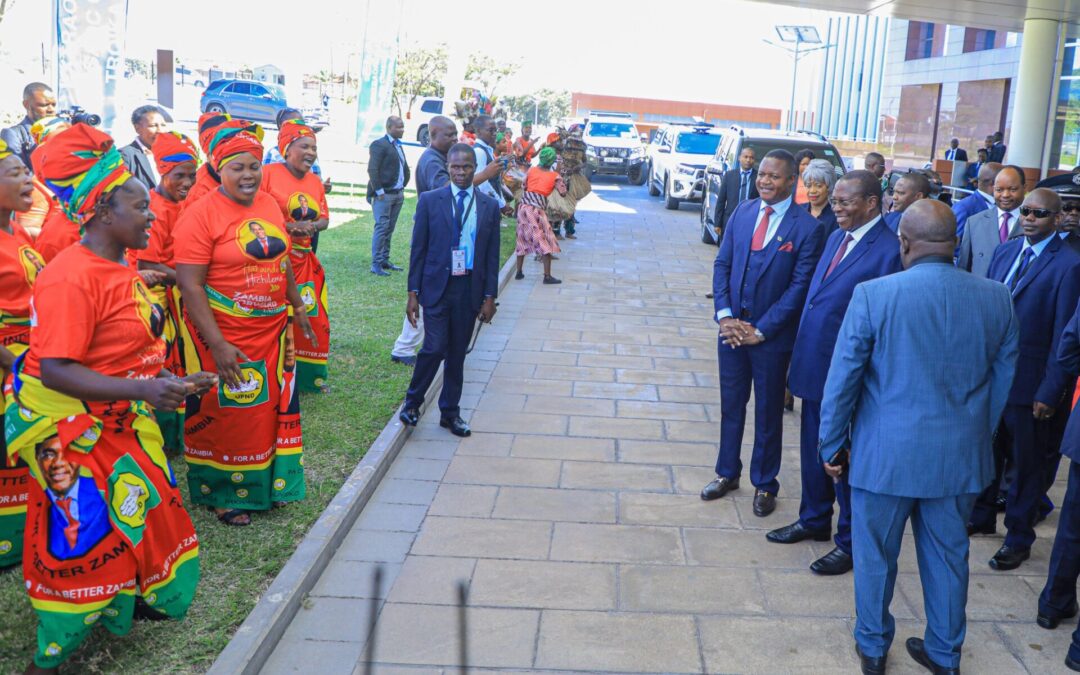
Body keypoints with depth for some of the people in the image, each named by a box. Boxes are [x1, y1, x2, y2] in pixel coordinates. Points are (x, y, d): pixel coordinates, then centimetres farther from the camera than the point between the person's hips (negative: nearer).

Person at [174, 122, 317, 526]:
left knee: (272, 410, 17)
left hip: (273, 331, 6)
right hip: (225, 337, -6)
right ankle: (223, 493, 27)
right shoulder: (201, 215, -16)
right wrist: (217, 345, -23)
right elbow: (189, 284, -19)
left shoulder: (270, 204, 4)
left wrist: (297, 307, 20)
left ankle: (268, 483, 37)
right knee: (224, 416, 8)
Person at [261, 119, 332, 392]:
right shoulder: (269, 173, -8)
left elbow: (324, 219, 14)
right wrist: (286, 226, -20)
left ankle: (309, 374, 25)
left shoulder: (315, 181, 12)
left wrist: (311, 226, -8)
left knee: (313, 318, 9)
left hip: (305, 260, 7)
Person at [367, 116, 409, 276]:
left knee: (389, 229, 10)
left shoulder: (398, 145, 16)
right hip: (384, 194, -8)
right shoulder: (379, 144, -10)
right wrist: (379, 191, -17)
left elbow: (404, 167, 24)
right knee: (382, 227, -8)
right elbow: (372, 169, -15)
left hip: (398, 194, 8)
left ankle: (384, 260, 17)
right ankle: (376, 264, -5)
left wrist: (403, 186, 15)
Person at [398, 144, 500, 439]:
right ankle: (412, 402, 14)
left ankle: (450, 412, 23)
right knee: (435, 348, -10)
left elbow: (492, 255, 6)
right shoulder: (430, 200, -1)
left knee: (457, 354, 9)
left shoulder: (489, 206, 4)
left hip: (470, 289, 2)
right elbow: (418, 249, 1)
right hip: (437, 288, -2)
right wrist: (413, 293, -2)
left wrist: (489, 297, 2)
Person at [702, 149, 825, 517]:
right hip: (733, 328, 4)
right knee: (731, 404, 16)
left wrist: (761, 330, -15)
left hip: (771, 335, -4)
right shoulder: (743, 212, 3)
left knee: (768, 411, 10)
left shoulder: (807, 227, -12)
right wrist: (725, 315, -7)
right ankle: (727, 473, 33)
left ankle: (764, 485, 26)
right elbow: (722, 264, 5)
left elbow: (800, 286, -13)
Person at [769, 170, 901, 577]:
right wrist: (799, 358, 13)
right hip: (815, 368, 8)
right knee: (813, 450, 21)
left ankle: (850, 542, 23)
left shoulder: (888, 250, -18)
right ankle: (814, 520, 40)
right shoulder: (836, 238, 9)